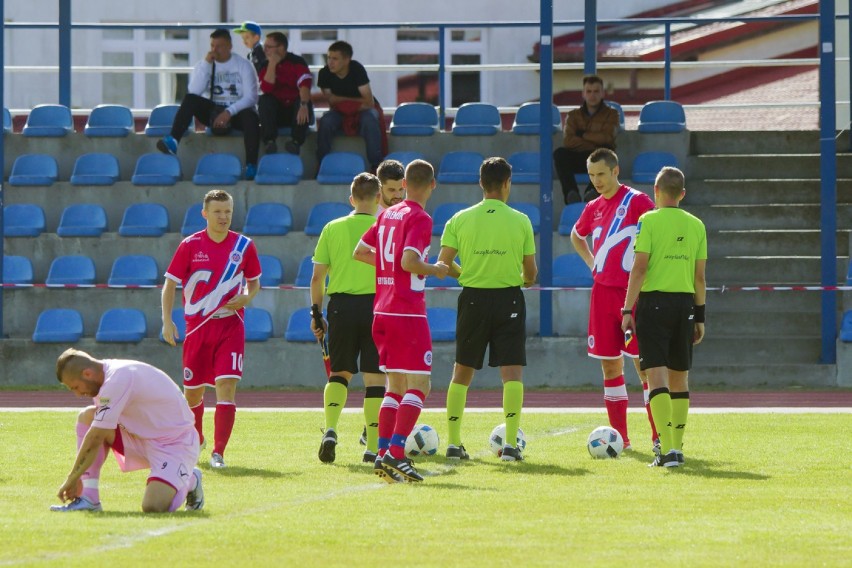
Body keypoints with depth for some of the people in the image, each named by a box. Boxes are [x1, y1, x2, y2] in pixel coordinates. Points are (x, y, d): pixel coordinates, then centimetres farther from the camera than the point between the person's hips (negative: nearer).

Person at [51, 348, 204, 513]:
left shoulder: (117, 381, -27)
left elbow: (95, 439, -25)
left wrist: (73, 478, -17)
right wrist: (76, 478, 3)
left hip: (176, 443, -9)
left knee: (153, 507, -28)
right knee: (87, 417, -6)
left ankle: (190, 481, 6)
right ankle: (89, 498, -6)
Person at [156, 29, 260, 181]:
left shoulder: (243, 65, -3)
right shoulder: (204, 64, 4)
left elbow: (251, 97, -11)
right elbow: (194, 92, -11)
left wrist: (229, 112, -25)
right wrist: (206, 64, -15)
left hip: (238, 110, -2)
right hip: (215, 111, 2)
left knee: (250, 117, -36)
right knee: (190, 100, -23)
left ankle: (251, 166, -43)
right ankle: (173, 142, -39)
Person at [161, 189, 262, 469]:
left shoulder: (244, 246, 2)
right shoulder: (190, 245, -2)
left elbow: (254, 281, 15)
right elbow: (170, 284, 2)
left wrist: (246, 297, -8)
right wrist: (167, 320, -9)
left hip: (231, 327, 0)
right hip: (197, 326, 0)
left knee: (226, 386, -16)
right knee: (192, 392, 10)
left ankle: (218, 453, -16)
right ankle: (195, 441, 38)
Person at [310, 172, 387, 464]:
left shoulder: (333, 229, 3)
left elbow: (317, 277, 3)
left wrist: (316, 313, 11)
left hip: (341, 305, 2)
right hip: (375, 306, -2)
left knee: (339, 374, 14)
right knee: (375, 376, 4)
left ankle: (330, 429, -8)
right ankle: (373, 446, 2)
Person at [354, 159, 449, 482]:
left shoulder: (388, 215, 12)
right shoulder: (420, 219, -11)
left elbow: (359, 252, 19)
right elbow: (409, 262, -22)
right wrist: (434, 270, -5)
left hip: (382, 312, 8)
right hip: (408, 313, -8)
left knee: (396, 386, 13)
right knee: (419, 386, -6)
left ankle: (383, 455, 8)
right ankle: (395, 454, -16)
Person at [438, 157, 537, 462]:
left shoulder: (460, 219, -1)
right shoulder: (520, 221, -3)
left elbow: (443, 264, -3)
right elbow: (530, 272, 1)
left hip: (473, 299, 1)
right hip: (509, 299, -1)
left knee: (461, 373, 12)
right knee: (512, 372, -1)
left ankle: (453, 442, 12)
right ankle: (510, 443, -12)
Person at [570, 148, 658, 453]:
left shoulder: (637, 202, -7)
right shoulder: (593, 208, 12)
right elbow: (577, 236, 32)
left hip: (633, 292, -6)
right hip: (603, 293, 6)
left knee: (643, 363, -8)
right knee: (610, 365, 6)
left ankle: (659, 436, -6)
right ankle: (620, 437, 11)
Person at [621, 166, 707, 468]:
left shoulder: (649, 220, -5)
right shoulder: (696, 225, 8)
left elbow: (640, 268, -10)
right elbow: (700, 276, 9)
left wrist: (628, 309, -7)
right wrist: (700, 316, 16)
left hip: (654, 301, -4)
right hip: (685, 302, 5)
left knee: (657, 375, -7)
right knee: (679, 378, 14)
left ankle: (668, 449, -18)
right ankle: (676, 448, 18)